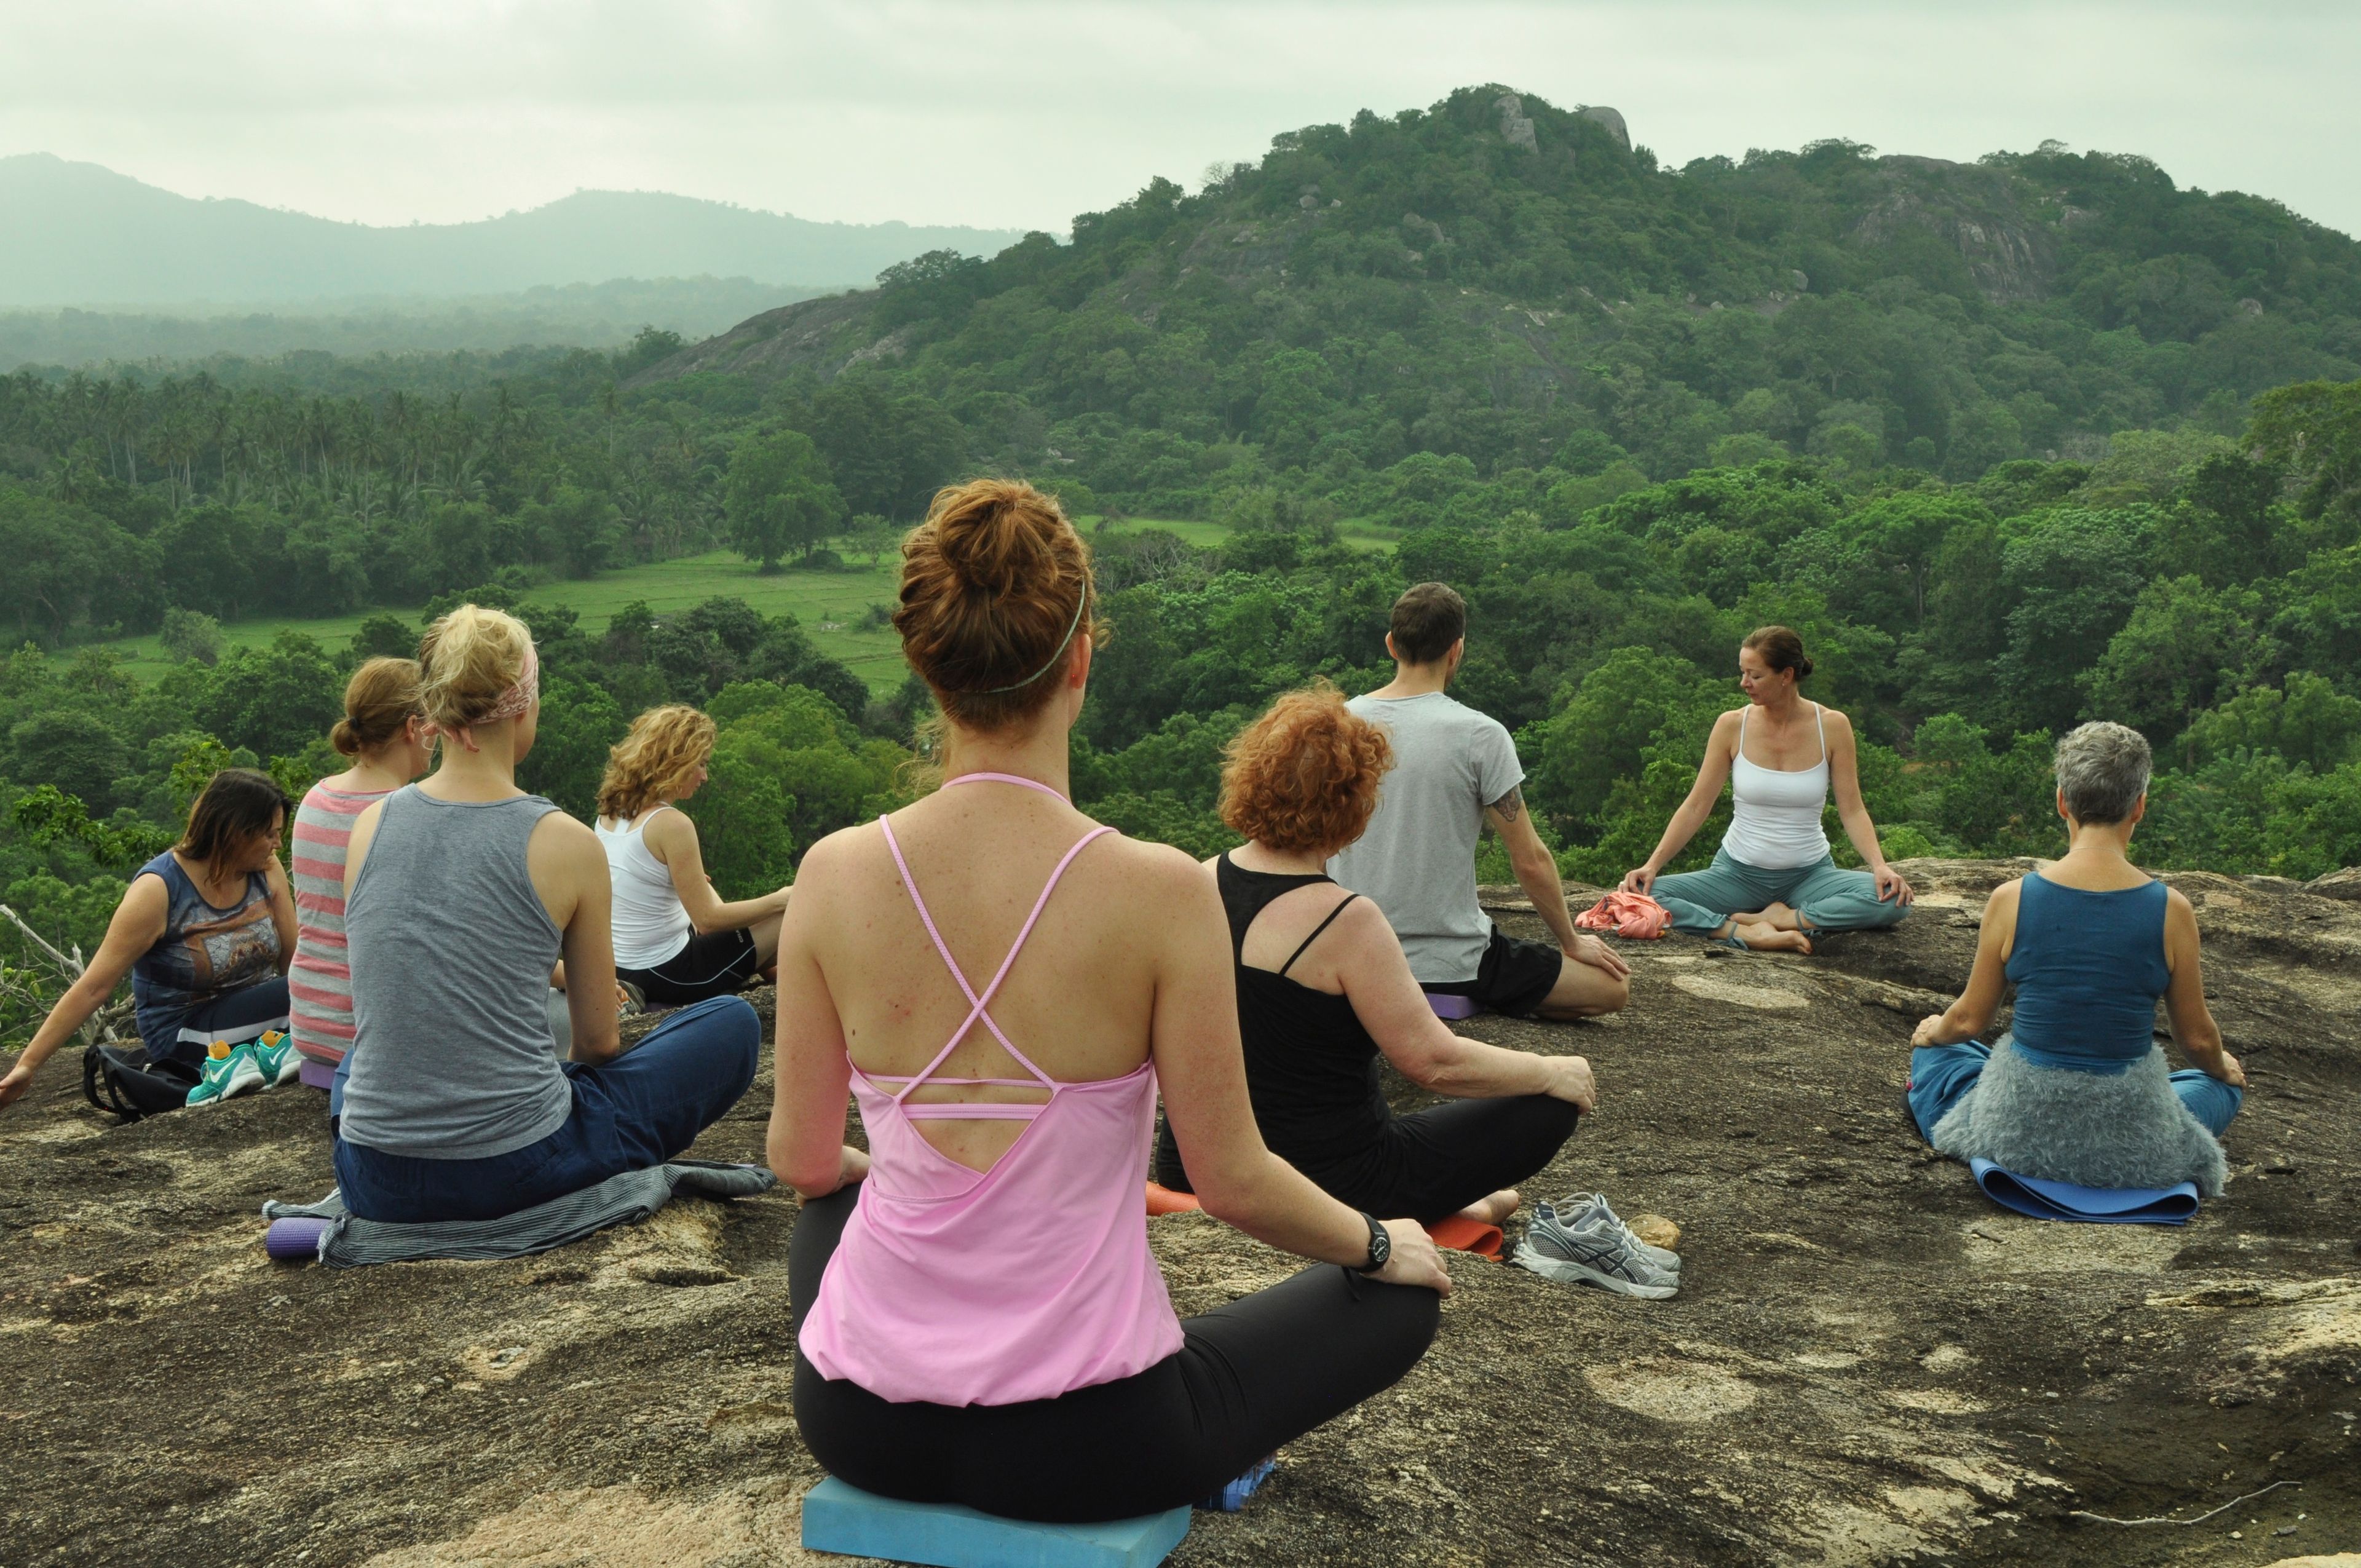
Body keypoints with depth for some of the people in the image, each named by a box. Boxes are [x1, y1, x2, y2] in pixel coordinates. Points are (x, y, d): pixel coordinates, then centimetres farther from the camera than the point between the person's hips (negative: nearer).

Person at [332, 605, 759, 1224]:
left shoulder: (370, 825, 1)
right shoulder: (566, 844, -11)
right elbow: (598, 1041, 0)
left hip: (374, 1181, 5)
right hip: (515, 1172, -5)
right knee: (733, 1022, 11)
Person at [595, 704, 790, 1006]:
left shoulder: (610, 813, 3)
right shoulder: (671, 825, -21)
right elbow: (708, 919, -19)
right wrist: (780, 900, -10)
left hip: (620, 967, 9)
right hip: (665, 975, -9)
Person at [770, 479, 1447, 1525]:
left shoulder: (834, 874, -9)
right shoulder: (1158, 891, -19)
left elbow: (800, 1160, 3)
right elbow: (1232, 1183, -9)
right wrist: (1383, 1245, 11)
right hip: (1083, 1447, -3)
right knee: (1402, 1298, 21)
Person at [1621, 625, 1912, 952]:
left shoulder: (1832, 727, -6)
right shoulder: (1732, 726, -6)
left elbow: (1852, 810, -5)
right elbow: (1696, 807, -4)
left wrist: (1880, 866, -22)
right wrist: (1652, 865, -14)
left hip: (1810, 874, 0)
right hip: (1738, 873, 0)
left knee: (1893, 899, -29)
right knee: (1642, 893, -24)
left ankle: (1777, 918, -22)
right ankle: (1748, 934, -32)